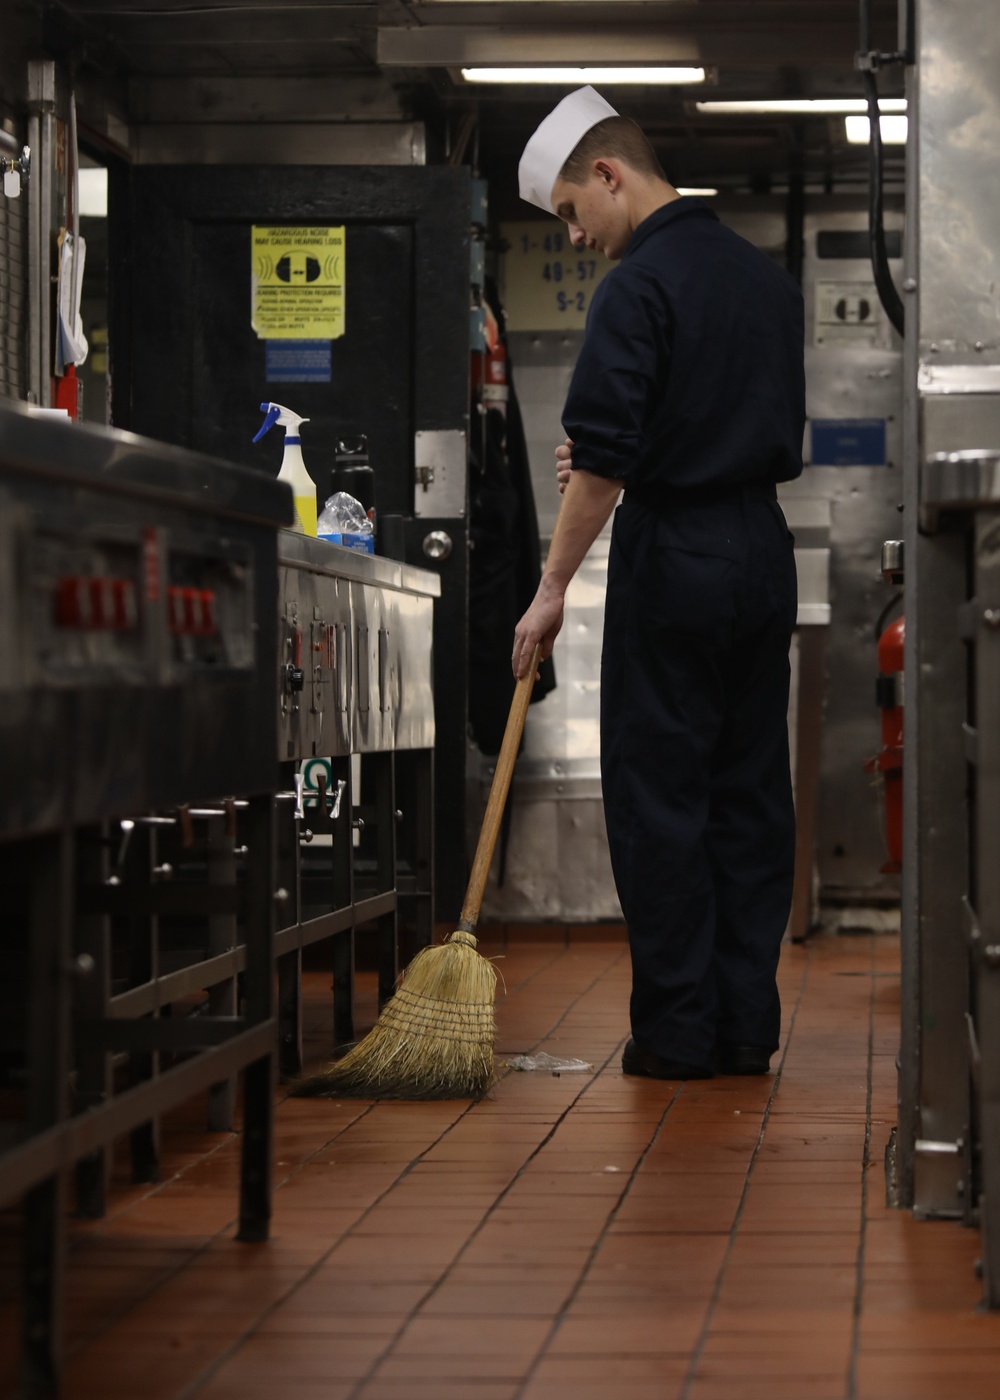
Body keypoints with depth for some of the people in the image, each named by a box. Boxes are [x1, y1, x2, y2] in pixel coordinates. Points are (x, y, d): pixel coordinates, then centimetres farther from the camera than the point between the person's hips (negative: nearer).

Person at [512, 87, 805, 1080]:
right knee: (750, 791, 9)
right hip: (765, 553, 8)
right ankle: (746, 1025, 11)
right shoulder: (767, 277, 13)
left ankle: (678, 1030, 1)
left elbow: (602, 458, -18)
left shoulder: (638, 285, -12)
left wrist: (553, 587, -13)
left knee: (659, 796, -1)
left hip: (673, 554, -7)